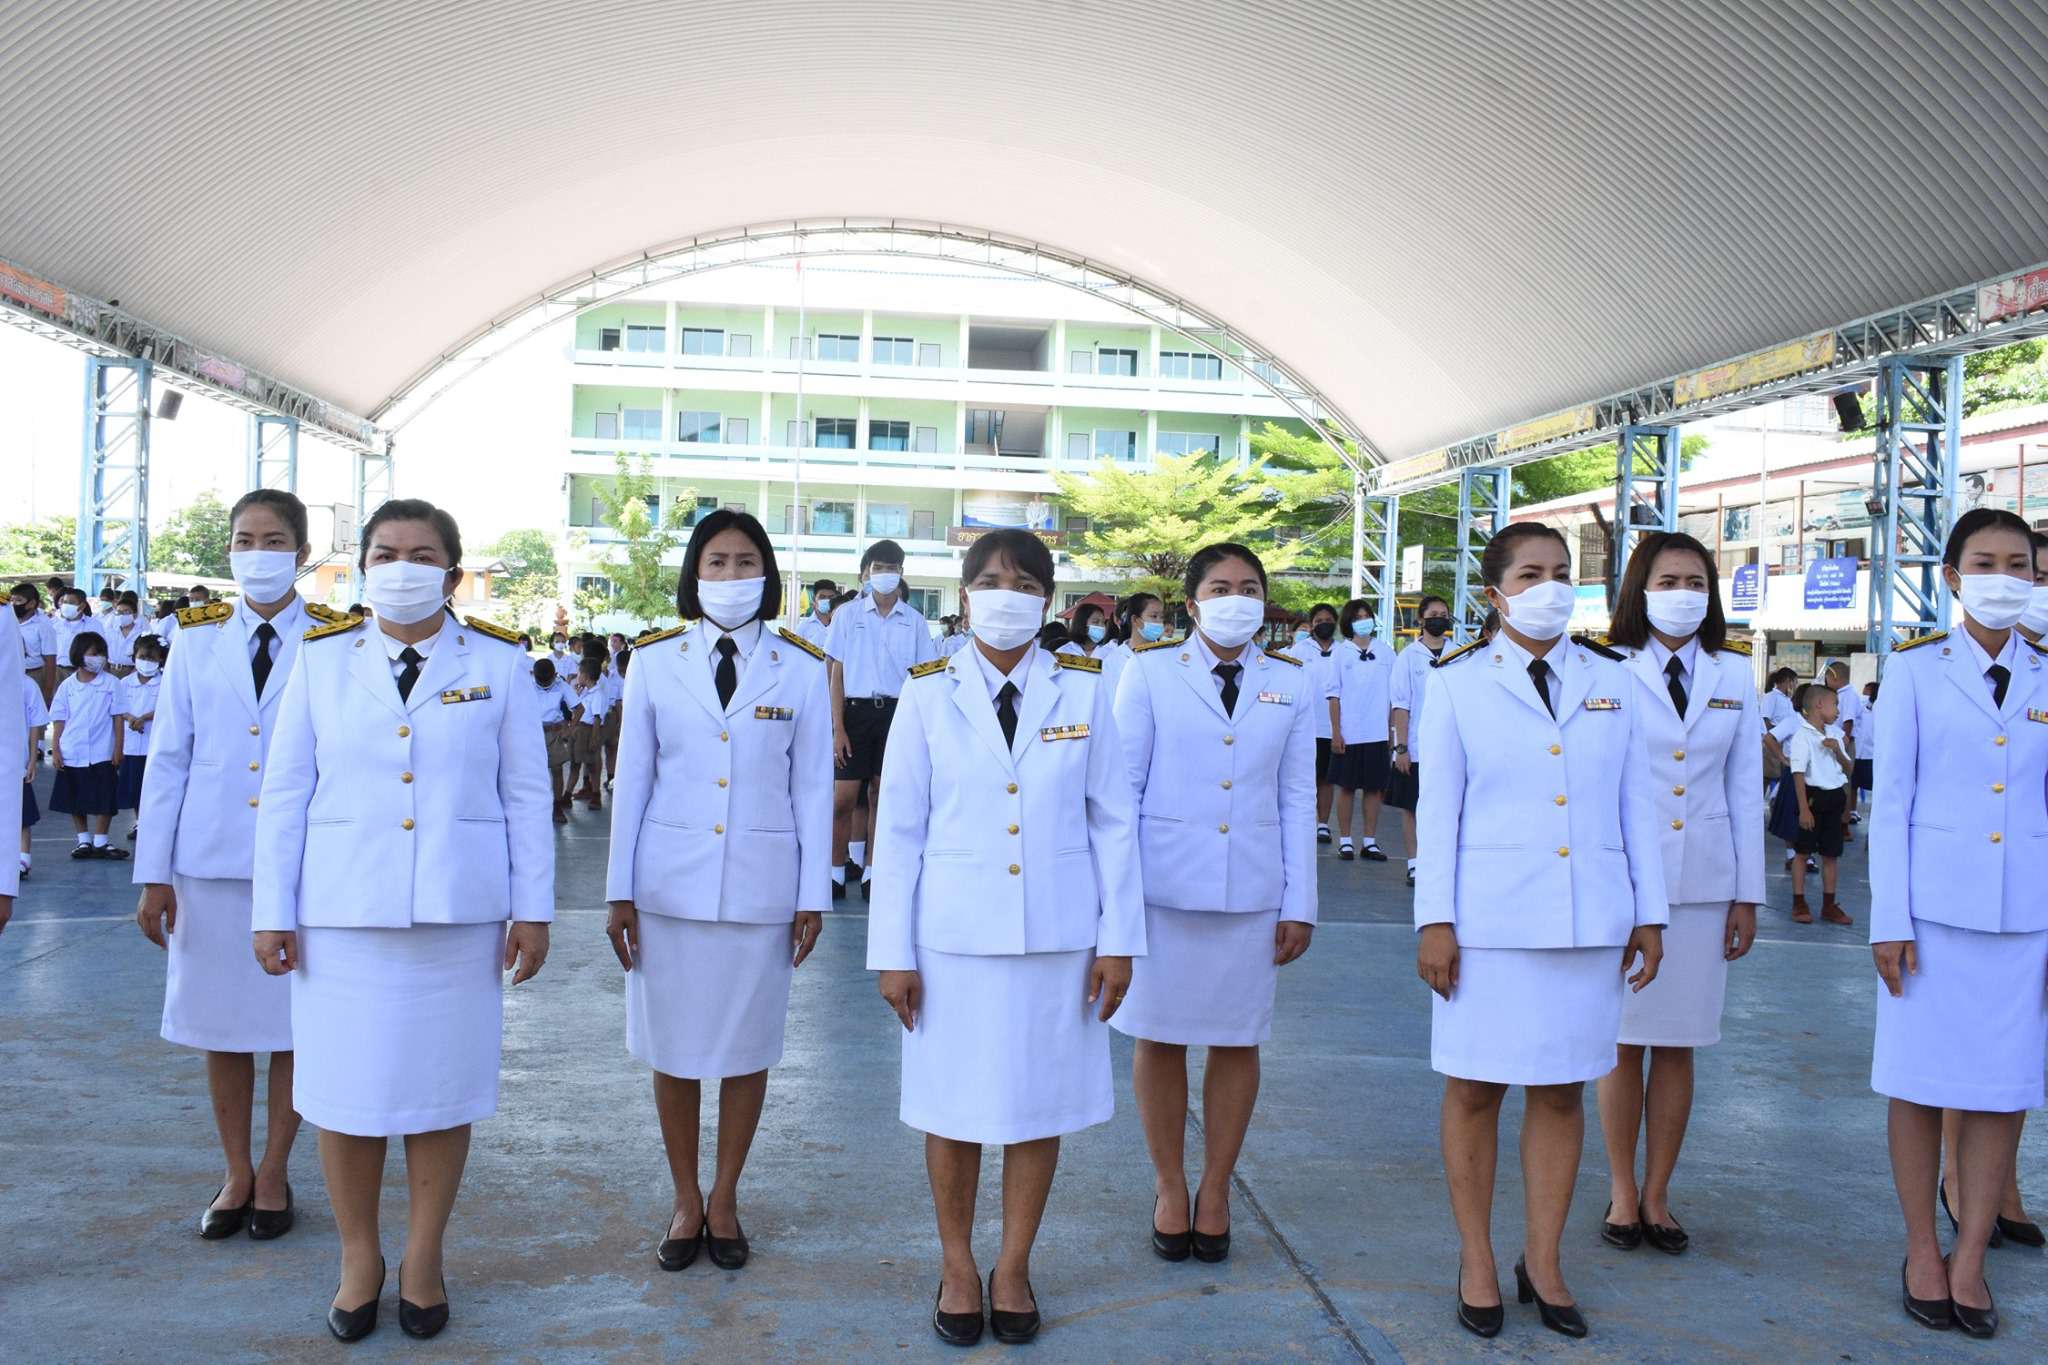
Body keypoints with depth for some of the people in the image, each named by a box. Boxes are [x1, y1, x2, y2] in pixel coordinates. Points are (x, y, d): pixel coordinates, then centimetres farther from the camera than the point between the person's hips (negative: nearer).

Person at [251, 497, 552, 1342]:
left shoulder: (498, 664, 3)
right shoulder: (321, 662, 5)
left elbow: (526, 794, 3)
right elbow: (285, 792, 4)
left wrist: (533, 908, -1)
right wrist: (273, 911, 0)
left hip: (459, 913, 0)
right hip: (343, 912, 1)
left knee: (441, 1088, 7)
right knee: (344, 1089, 5)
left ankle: (424, 1259, 24)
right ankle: (358, 1259, 24)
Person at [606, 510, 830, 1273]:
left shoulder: (800, 667, 0)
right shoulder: (655, 660, 1)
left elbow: (813, 786, 2)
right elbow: (632, 778, 3)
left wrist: (813, 895, -1)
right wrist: (620, 890, 1)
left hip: (760, 884, 0)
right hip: (670, 884, 1)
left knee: (747, 1047, 8)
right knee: (673, 1048, 8)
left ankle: (725, 1201, 26)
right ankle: (685, 1201, 26)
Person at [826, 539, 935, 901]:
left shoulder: (914, 621, 6)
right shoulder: (847, 614, 4)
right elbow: (837, 674, 2)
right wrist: (838, 728, -5)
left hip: (896, 712, 1)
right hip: (856, 710, -1)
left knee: (882, 796, 6)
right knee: (843, 798, -5)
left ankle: (870, 872, 14)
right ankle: (837, 872, 7)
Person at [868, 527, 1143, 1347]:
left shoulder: (1082, 690, 0)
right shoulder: (928, 693, -2)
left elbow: (1112, 820, 2)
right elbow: (899, 828, -1)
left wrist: (1118, 937, -1)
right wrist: (892, 951, -4)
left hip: (1057, 933, 1)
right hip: (953, 932, -1)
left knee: (1041, 1100, 9)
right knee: (954, 1103, 8)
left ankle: (1013, 1266, 27)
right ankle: (957, 1265, 27)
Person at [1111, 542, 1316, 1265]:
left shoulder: (1293, 684, 6)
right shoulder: (1150, 672, 0)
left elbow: (1298, 799, 7)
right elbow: (1123, 784, 0)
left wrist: (1300, 903, 4)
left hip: (1251, 891, 2)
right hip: (1165, 882, -1)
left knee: (1238, 1042, 9)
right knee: (1159, 1037, 7)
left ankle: (1216, 1189, 26)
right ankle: (1169, 1186, 25)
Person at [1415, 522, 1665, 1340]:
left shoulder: (1611, 683, 9)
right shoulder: (1459, 685, 2)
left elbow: (1635, 805, 10)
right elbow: (1438, 808, -1)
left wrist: (1648, 913, 6)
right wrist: (1435, 921, -6)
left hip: (1589, 919, 2)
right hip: (1489, 918, -2)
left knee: (1562, 1091, 8)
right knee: (1475, 1088, 4)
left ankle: (1543, 1264, 22)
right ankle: (1477, 1265, 19)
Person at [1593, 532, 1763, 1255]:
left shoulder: (1734, 676, 8)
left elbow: (1744, 788, 9)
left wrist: (1747, 894, 6)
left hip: (1703, 883, 3)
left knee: (1678, 1045, 7)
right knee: (1623, 1041, 4)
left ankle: (1657, 1195, 20)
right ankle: (1622, 1194, 18)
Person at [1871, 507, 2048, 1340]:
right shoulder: (1914, 670, 0)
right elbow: (1890, 800, -2)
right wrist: (1889, 920, -6)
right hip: (1934, 904, -2)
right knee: (1922, 1085, 4)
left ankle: (1969, 1261, 18)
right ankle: (1922, 1253, 19)